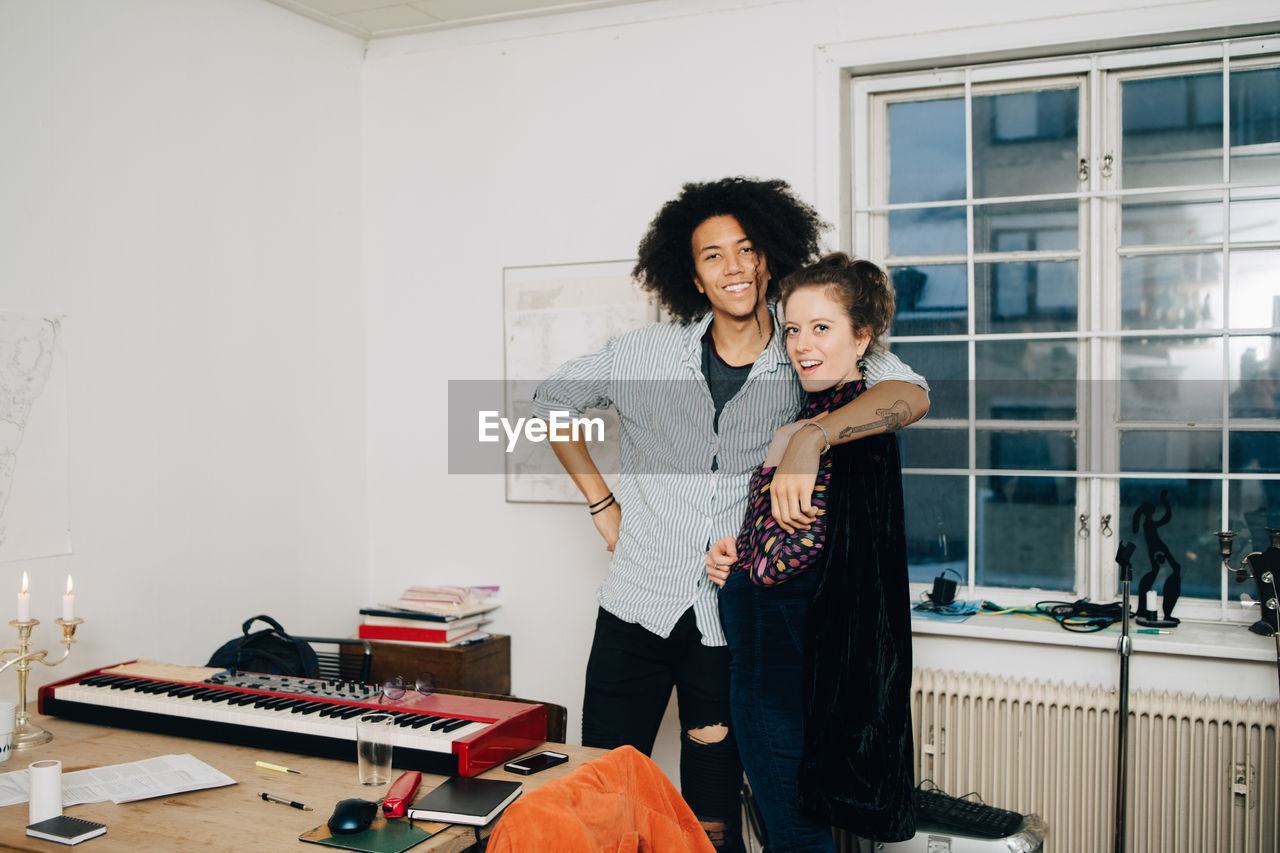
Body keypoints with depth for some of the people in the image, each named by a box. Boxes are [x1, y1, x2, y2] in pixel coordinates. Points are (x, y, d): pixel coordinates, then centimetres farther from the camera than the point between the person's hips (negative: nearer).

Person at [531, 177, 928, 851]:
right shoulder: (645, 354, 0)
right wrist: (602, 503, 9)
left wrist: (808, 438, -38)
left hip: (734, 625, -1)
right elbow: (550, 401, 15)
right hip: (636, 610, 1)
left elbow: (910, 394, -22)